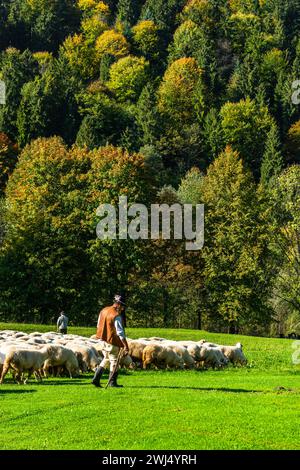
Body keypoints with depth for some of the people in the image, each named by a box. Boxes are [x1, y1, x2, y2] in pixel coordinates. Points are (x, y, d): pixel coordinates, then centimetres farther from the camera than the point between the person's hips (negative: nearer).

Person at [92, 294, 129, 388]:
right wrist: (126, 346, -20)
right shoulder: (116, 315, -19)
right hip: (112, 342, -8)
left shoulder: (103, 311, 6)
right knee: (114, 361, 6)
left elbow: (98, 326, 15)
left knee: (106, 359, 20)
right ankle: (112, 382, 12)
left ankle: (96, 379, 14)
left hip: (104, 340, 8)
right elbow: (120, 332, -22)